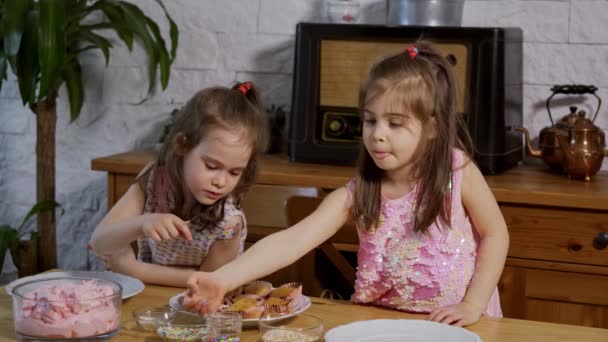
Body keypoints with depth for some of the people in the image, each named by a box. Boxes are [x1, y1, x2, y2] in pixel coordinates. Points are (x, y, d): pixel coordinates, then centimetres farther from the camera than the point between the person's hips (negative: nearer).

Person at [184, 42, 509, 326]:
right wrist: (222, 279, -32)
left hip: (452, 323, 0)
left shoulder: (458, 172, -11)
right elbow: (291, 241, -19)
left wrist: (473, 306, -10)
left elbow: (495, 234, 0)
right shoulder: (355, 195, -9)